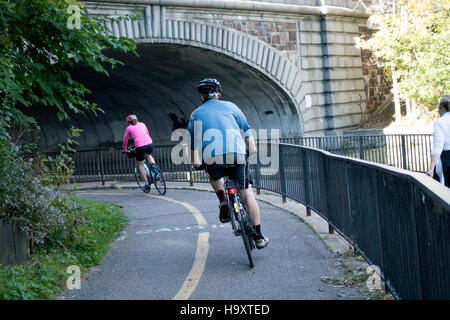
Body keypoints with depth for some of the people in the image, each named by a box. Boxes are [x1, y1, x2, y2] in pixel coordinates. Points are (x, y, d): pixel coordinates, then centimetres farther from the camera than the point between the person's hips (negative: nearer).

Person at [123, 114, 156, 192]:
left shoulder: (128, 128, 13)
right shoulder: (142, 124, 21)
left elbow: (125, 140, 21)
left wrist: (124, 150, 36)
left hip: (140, 147, -3)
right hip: (150, 144, 3)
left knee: (140, 165, 14)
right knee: (149, 155, 36)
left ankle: (147, 184, 9)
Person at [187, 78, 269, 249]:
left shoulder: (196, 114, 19)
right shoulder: (230, 106, 19)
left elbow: (192, 144, 20)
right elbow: (247, 130, 21)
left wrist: (196, 162, 33)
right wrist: (252, 149, 33)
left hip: (212, 157, 0)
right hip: (237, 154, 0)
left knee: (214, 176, 36)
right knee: (247, 193, 10)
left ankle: (223, 201, 10)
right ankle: (259, 236, 10)